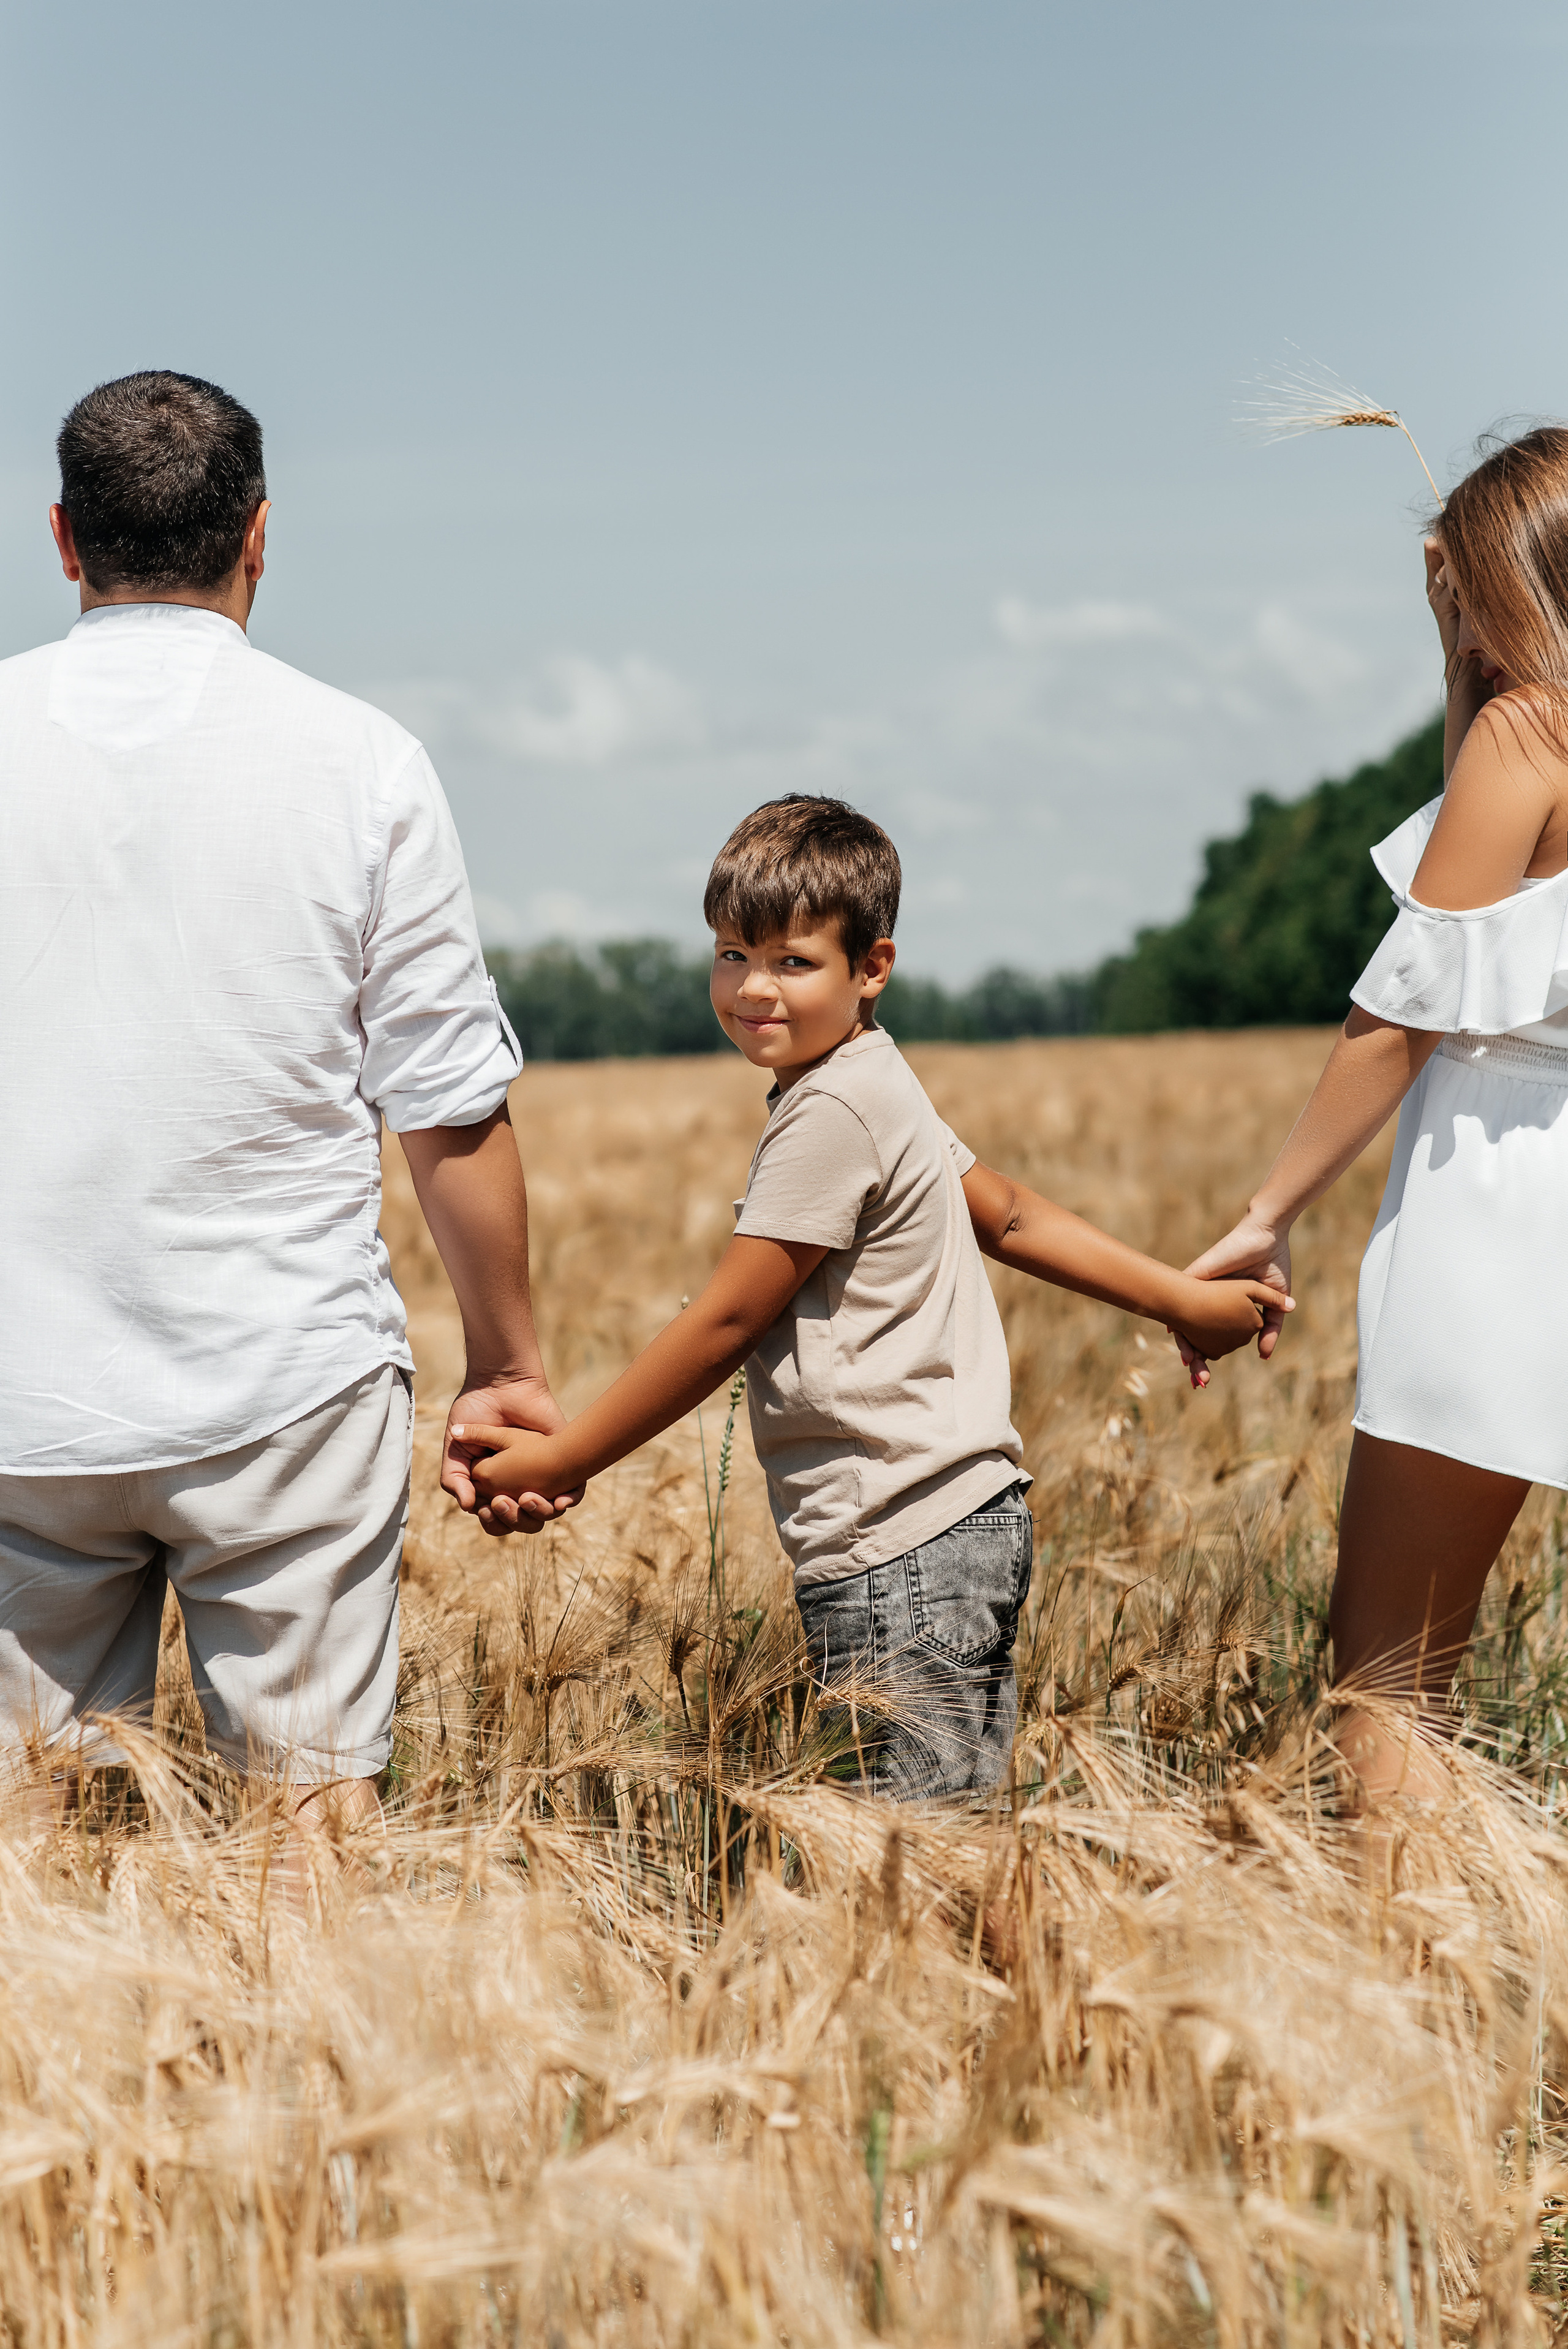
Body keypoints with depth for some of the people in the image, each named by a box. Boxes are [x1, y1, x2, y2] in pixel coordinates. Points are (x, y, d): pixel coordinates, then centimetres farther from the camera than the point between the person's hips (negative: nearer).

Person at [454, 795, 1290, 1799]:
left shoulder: (831, 1113, -15)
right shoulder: (874, 1086, 17)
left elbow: (725, 1323, -13)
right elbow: (1010, 1215, 22)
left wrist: (558, 1462, -7)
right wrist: (1184, 1299, 30)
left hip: (905, 1555, -10)